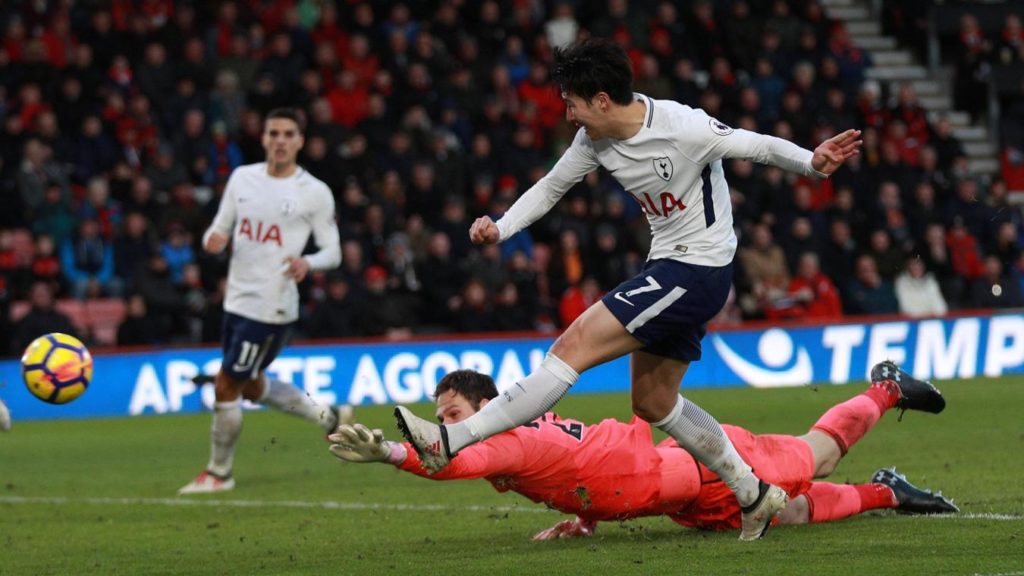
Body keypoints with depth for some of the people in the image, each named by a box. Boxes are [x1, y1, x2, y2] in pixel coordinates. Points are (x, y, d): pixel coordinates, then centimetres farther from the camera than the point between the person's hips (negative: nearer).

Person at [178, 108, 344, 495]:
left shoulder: (314, 193, -8)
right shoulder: (242, 177, 7)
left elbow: (333, 252, -4)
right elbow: (220, 229, 12)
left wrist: (307, 263, -26)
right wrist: (213, 240, -12)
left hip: (271, 306, -7)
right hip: (237, 299, 7)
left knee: (226, 386, -5)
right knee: (251, 387, 20)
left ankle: (218, 473, 12)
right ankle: (329, 418, 39)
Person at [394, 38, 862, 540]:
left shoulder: (682, 128, -21)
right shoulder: (595, 140, 1)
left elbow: (759, 146, -14)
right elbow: (549, 188, 11)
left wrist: (812, 163, -31)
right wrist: (499, 228, -4)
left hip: (698, 269, -10)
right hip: (667, 268, 10)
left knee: (574, 346, -14)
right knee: (653, 404, 16)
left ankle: (451, 442, -14)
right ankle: (755, 495, 26)